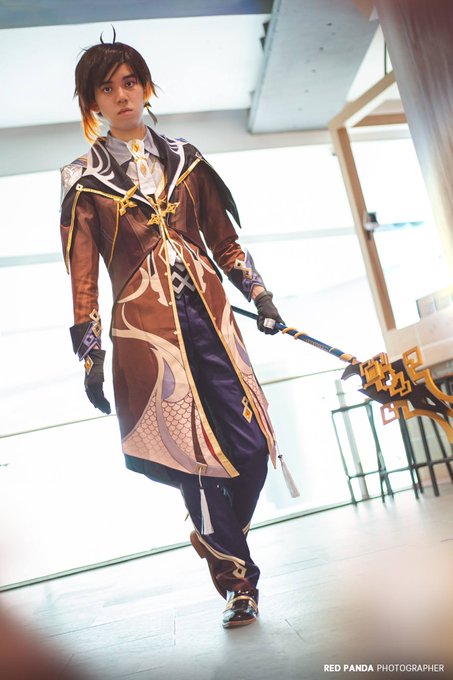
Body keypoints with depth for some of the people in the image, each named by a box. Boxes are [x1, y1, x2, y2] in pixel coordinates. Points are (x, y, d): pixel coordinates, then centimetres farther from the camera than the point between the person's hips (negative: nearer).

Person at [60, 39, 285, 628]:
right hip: (145, 326, -3)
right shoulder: (83, 180, 7)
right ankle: (238, 579, 18)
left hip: (208, 313, 3)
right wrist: (91, 355, 1)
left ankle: (219, 539, 27)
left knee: (253, 445, -3)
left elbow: (223, 238, 18)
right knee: (198, 455, -3)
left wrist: (257, 292, 7)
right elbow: (83, 273, 5)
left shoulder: (185, 159, 15)